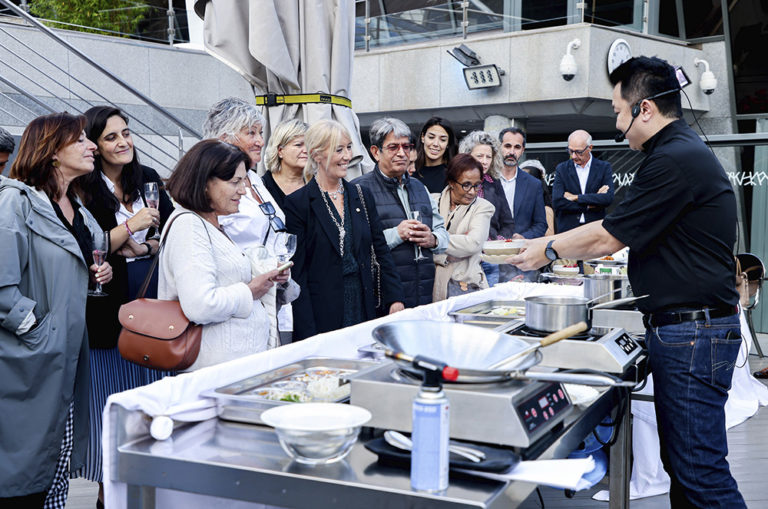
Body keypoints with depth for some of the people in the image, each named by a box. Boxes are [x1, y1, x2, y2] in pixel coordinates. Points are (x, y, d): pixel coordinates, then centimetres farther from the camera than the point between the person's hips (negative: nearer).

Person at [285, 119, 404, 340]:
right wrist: (308, 334, -14)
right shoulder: (297, 203, -6)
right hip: (321, 315, -4)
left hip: (364, 308, 5)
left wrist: (395, 298, 1)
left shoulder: (362, 196, 10)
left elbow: (381, 251, 12)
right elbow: (297, 270, -9)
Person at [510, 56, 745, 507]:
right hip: (680, 328, 11)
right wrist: (550, 241, 19)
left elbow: (607, 238, -14)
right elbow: (619, 230, 21)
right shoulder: (683, 151, 16)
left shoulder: (676, 160, -18)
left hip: (693, 331, -11)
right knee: (680, 460, 16)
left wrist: (549, 249, 2)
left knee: (701, 470, -5)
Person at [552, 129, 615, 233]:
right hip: (567, 230, 0)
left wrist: (576, 197, -8)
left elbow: (608, 198, -8)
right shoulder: (562, 169, 7)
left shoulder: (604, 167, 6)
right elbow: (557, 201, -6)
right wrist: (589, 205, -7)